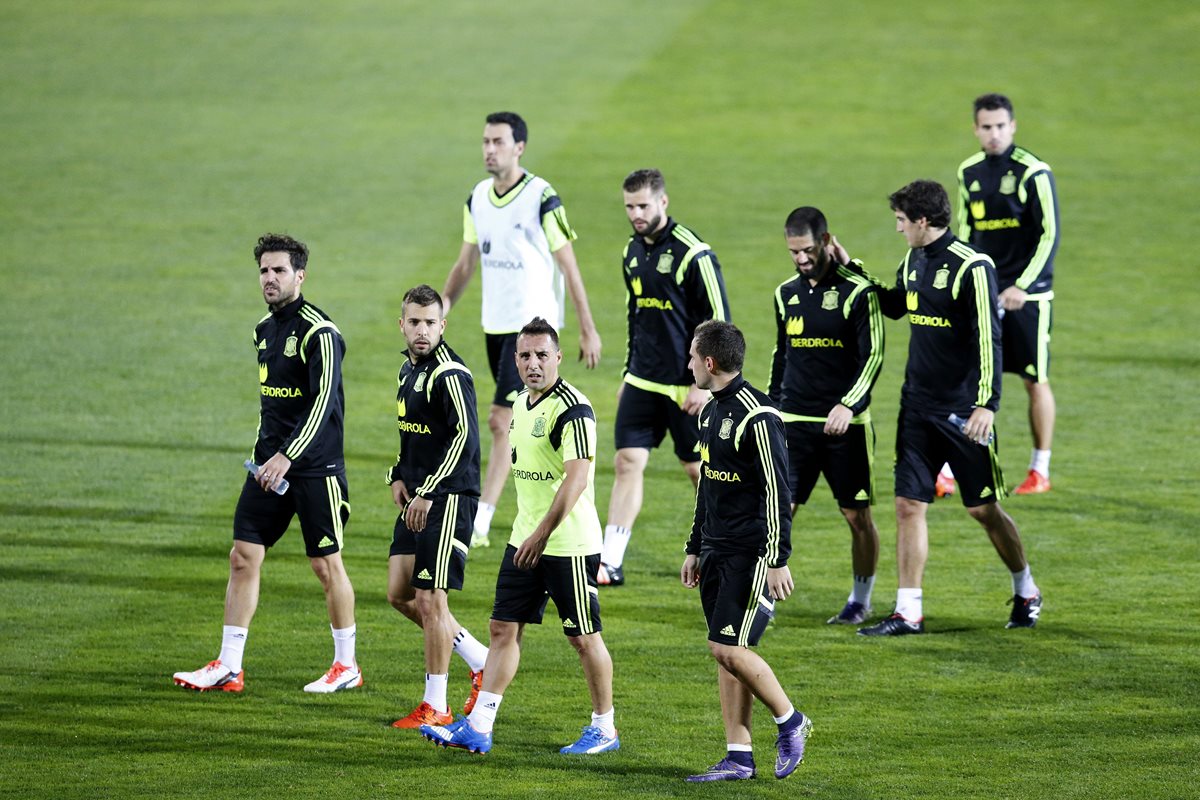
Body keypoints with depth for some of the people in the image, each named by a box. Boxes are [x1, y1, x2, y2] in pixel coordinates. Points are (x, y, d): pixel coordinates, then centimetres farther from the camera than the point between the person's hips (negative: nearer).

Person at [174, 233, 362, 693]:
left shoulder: (319, 332, -14)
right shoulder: (264, 329, 11)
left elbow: (323, 403, -22)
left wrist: (287, 456, -29)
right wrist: (265, 452, 19)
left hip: (314, 466, -8)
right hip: (269, 462, 8)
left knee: (326, 564, 1)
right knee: (243, 557, 2)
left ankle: (347, 665, 15)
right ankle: (229, 668, 4)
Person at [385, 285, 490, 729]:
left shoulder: (450, 375, -15)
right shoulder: (408, 370, 13)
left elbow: (465, 438, -23)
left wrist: (428, 492, -23)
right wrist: (399, 477, 11)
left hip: (449, 499, -10)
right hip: (417, 498, 10)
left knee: (430, 600, -6)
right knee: (400, 595, 10)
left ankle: (435, 706, 4)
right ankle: (482, 661, 24)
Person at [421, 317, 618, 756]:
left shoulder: (572, 408, -17)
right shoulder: (522, 404, 11)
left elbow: (576, 477, -25)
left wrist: (543, 534, -28)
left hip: (569, 546, -8)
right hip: (525, 541, 8)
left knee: (583, 637, 2)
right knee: (503, 628, 5)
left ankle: (604, 728, 15)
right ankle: (478, 727, 5)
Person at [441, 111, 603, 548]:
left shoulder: (542, 198, -13)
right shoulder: (478, 198, 7)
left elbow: (568, 266, -9)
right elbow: (466, 262, 18)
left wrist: (588, 330, -7)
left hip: (533, 324, -7)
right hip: (495, 325, 7)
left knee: (501, 421, -13)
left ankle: (479, 524, -13)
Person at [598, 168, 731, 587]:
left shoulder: (693, 254, -14)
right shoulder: (633, 252, 9)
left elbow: (718, 322, -13)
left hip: (685, 387, -6)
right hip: (643, 381, 6)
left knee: (699, 469, 5)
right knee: (627, 462, -2)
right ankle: (610, 563, -5)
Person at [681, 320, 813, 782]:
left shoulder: (757, 417, -16)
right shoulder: (711, 413, 13)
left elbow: (777, 493, -18)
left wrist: (778, 561, -20)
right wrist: (695, 550, 23)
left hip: (750, 554, -9)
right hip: (716, 551, 9)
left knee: (728, 648, -12)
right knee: (726, 653, 7)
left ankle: (791, 722, 7)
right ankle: (738, 758, 11)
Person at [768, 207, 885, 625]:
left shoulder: (857, 291, -7)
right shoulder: (786, 293, 9)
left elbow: (873, 355, -10)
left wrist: (848, 404, -20)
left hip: (845, 423, -4)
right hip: (794, 420, 4)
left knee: (857, 515, 4)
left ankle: (861, 600, 20)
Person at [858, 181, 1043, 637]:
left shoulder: (971, 268, -16)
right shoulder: (914, 262, 8)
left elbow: (989, 339, -19)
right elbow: (895, 307, 28)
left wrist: (987, 404, -24)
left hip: (961, 410, -7)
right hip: (918, 406, 7)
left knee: (983, 508, 3)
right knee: (908, 505, 1)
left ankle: (1026, 593, 24)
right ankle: (908, 612, 4)